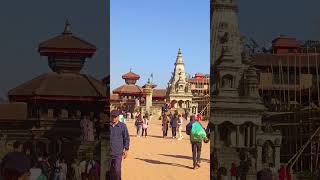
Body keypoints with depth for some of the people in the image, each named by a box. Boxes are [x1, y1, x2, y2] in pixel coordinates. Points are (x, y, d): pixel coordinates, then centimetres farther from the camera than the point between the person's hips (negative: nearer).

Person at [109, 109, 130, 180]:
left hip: (118, 153, -2)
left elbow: (126, 138, 4)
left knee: (117, 170, -6)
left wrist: (126, 149, 2)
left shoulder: (123, 126, -2)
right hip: (108, 152, 2)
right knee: (110, 170, 8)